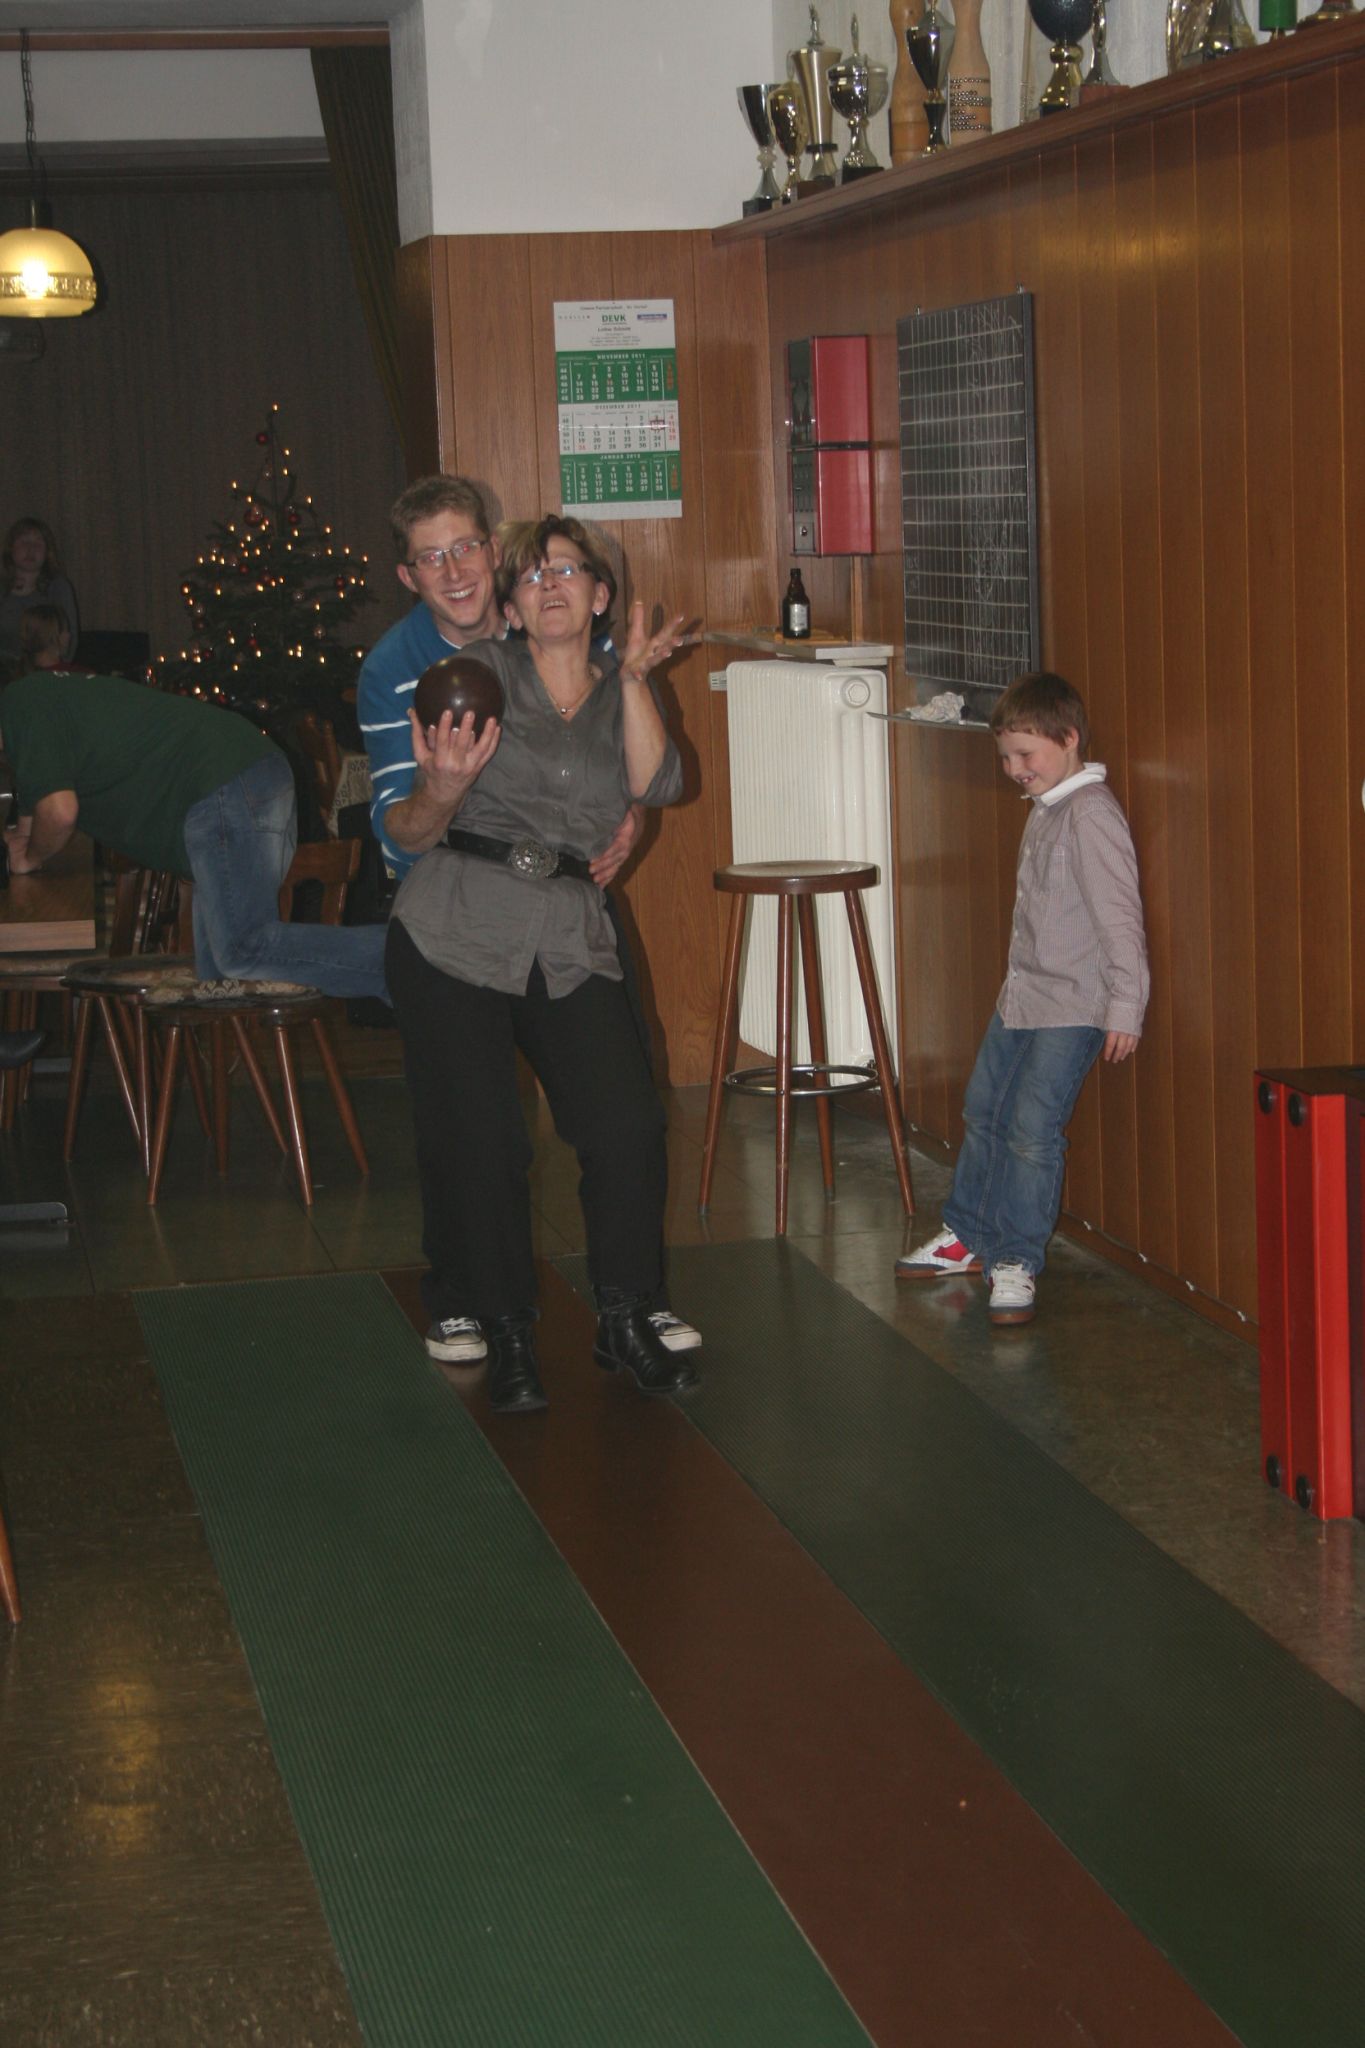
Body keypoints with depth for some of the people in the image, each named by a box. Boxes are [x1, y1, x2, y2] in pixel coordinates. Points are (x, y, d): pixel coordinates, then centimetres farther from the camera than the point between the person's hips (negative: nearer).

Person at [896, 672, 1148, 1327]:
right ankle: (967, 1236, 32)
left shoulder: (1092, 814, -17)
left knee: (1032, 1129, -11)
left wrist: (1125, 1004, -21)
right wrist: (1019, 982, 21)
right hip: (1020, 997, 10)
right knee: (984, 1113, 17)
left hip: (1072, 1007, -10)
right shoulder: (1045, 808, 11)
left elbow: (1119, 914, -20)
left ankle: (1015, 1260, -1)